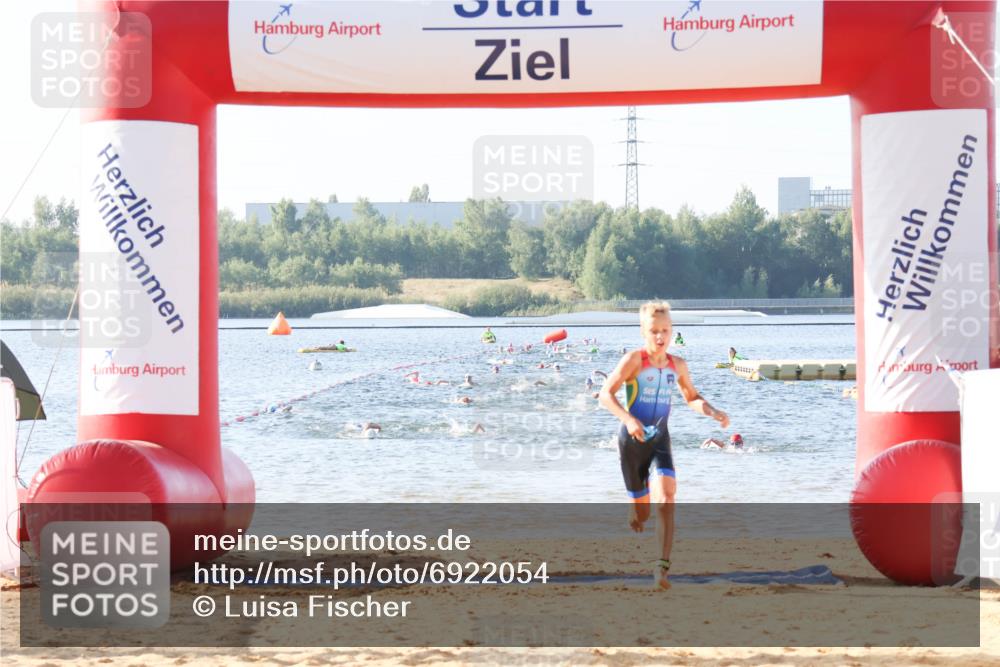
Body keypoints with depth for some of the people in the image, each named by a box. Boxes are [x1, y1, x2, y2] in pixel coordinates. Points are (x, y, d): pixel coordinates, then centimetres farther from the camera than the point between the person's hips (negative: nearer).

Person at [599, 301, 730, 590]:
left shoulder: (677, 365, 3)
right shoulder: (634, 360, -12)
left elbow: (691, 398, 20)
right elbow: (606, 394, -18)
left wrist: (712, 412, 0)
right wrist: (628, 419, -33)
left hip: (660, 439, 3)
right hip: (632, 439, -3)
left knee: (666, 496, -23)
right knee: (641, 513, 6)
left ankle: (663, 566, -28)